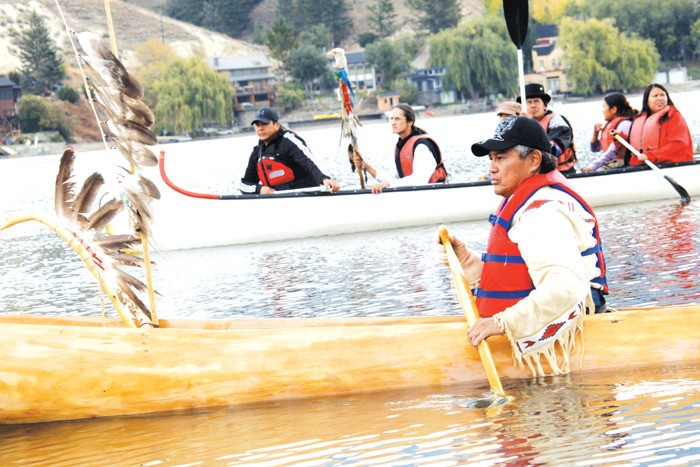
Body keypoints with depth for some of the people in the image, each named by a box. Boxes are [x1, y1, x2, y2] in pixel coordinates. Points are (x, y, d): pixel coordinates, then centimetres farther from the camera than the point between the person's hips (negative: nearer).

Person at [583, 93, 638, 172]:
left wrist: (592, 167, -24)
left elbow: (612, 151, -18)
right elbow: (595, 149, 24)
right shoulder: (607, 125, 17)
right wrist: (595, 133, 6)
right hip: (607, 165, 8)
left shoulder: (625, 124, -9)